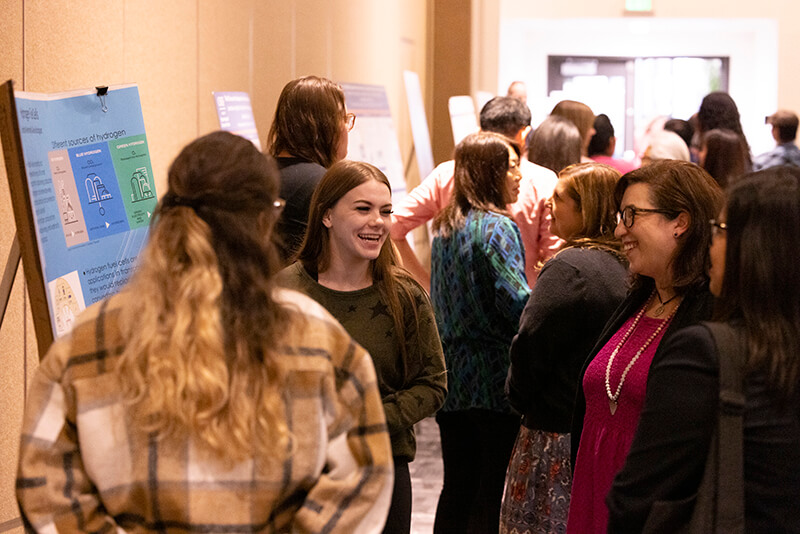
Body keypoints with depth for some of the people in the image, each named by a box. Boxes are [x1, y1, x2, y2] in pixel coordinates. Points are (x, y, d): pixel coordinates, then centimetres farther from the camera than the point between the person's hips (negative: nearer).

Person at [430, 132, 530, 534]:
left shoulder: (445, 227, 12)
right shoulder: (496, 228, -13)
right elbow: (516, 301, -22)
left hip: (452, 377, 8)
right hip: (493, 376, -8)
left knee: (457, 485, 12)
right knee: (493, 488, -1)